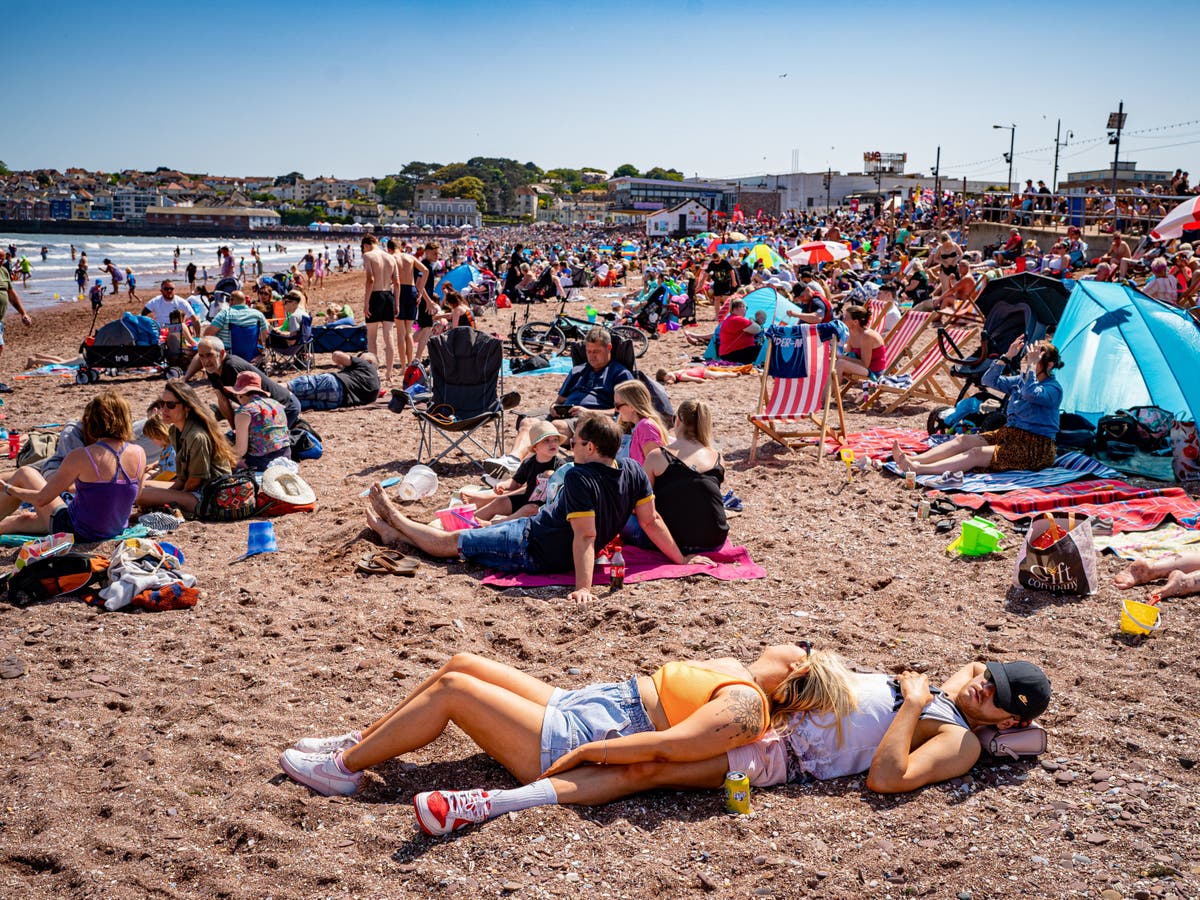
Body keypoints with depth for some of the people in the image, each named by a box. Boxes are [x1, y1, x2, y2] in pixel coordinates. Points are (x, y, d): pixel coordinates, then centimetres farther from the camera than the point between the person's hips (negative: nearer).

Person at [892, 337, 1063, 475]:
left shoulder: (1053, 388, -10)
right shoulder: (1022, 379, 15)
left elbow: (1030, 393, -31)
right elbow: (989, 380, 9)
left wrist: (1032, 365, -22)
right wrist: (1007, 357, -1)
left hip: (1035, 448, -8)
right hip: (1008, 434, 8)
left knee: (977, 453, -27)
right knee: (963, 440, -15)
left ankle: (919, 469, -44)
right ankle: (913, 460, -32)